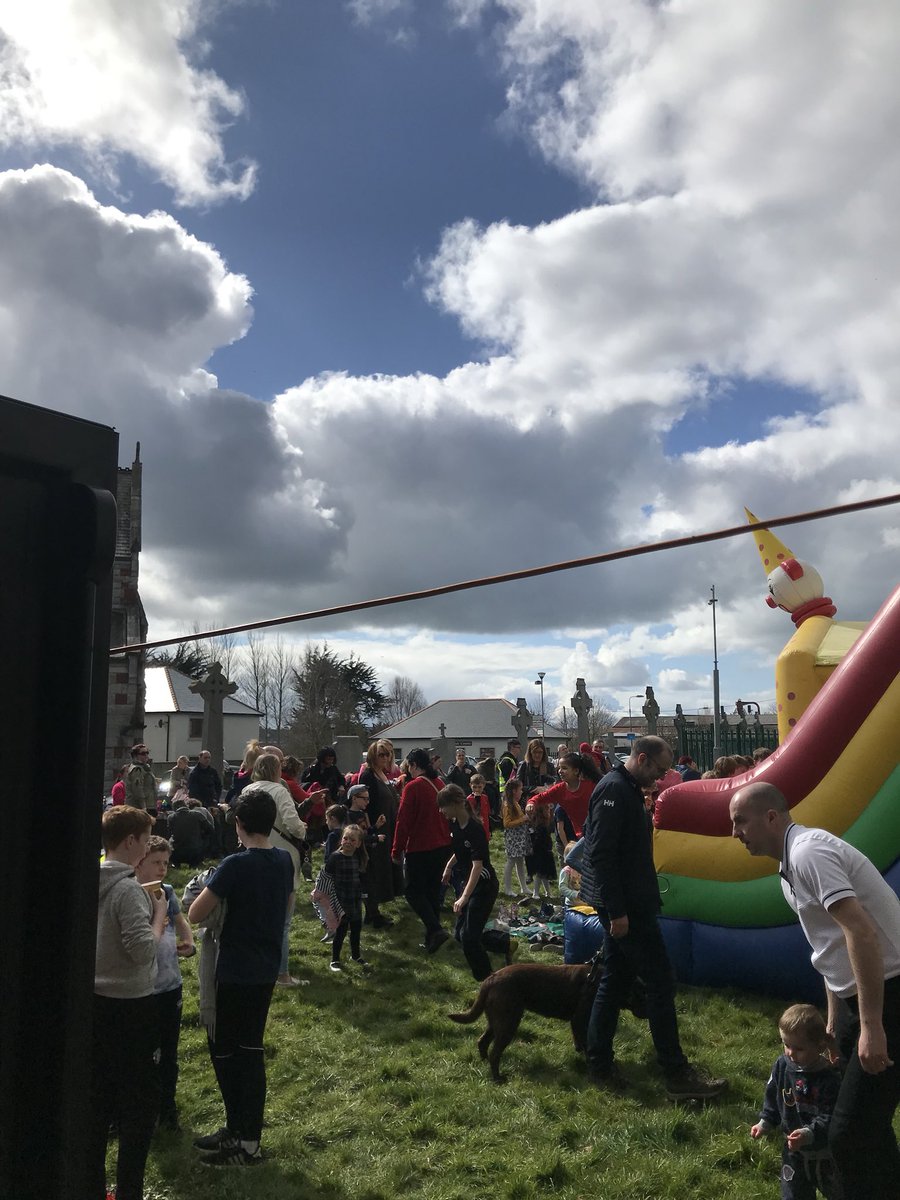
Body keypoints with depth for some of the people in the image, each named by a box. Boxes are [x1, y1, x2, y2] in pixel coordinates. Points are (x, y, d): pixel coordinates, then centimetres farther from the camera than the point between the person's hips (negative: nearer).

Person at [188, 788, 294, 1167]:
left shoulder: (235, 865, -21)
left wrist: (214, 889, 0)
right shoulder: (284, 860, 1)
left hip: (236, 971, -7)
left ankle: (244, 1140, 13)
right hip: (267, 969, 7)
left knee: (225, 1049, 6)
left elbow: (195, 914, -17)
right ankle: (244, 1131, 26)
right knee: (250, 1048, 17)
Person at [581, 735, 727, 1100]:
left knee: (615, 981, 14)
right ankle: (677, 1076, 6)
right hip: (624, 905, -10)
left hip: (625, 904, 10)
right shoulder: (614, 789, -18)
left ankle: (600, 1065, 22)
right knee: (661, 982, -3)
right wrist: (617, 911, -23)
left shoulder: (626, 790, 15)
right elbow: (601, 854, -23)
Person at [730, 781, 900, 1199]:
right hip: (858, 995, 10)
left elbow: (861, 933, -28)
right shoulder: (792, 865, 13)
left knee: (850, 1132, -8)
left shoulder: (809, 852, -19)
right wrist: (833, 1023, 25)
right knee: (865, 1120, 20)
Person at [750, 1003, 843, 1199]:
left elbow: (829, 1117, -28)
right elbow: (772, 1097, 3)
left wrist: (809, 1134, -41)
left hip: (825, 1151, -4)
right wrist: (765, 1123, -3)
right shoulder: (782, 1065, -12)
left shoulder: (831, 1078, -27)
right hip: (794, 1149, 4)